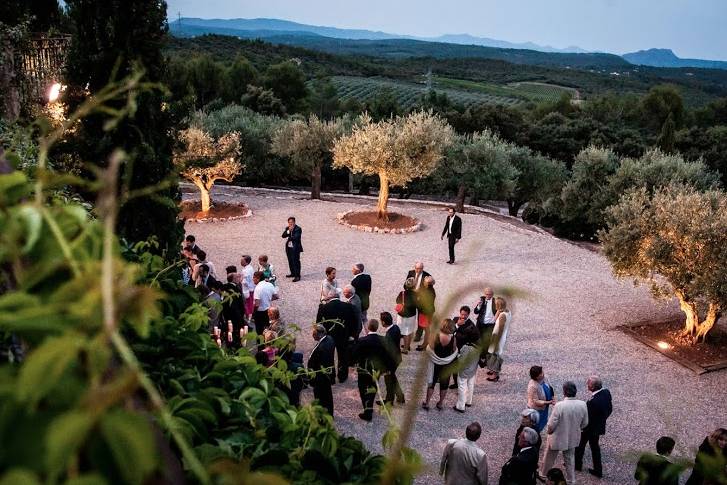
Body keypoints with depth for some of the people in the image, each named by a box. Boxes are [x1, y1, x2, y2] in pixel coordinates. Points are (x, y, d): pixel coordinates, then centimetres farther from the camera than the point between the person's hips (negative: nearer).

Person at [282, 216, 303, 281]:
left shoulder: (298, 229, -9)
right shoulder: (287, 228, 12)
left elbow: (296, 237, -19)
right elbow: (283, 235, 1)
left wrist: (289, 238, -6)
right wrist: (288, 231, -14)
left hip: (295, 248, -7)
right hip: (288, 247, 7)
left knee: (296, 261, -8)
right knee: (290, 261, 16)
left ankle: (297, 276, -6)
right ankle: (293, 273, 31)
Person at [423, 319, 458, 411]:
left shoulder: (436, 336, -22)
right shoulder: (453, 337, -19)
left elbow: (430, 349, -16)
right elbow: (454, 351, -8)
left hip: (436, 363, -1)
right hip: (447, 364, 1)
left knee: (431, 382, 15)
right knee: (444, 383, 17)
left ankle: (426, 403, 23)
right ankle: (440, 403, 28)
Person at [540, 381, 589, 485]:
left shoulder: (559, 406, -32)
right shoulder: (582, 405, -18)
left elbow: (551, 425, -23)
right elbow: (585, 423, -3)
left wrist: (549, 431, 0)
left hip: (557, 438, -4)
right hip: (573, 438, 4)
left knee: (549, 457, 23)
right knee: (570, 459, 27)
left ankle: (544, 475, 44)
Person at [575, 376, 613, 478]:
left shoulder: (593, 402, -39)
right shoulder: (606, 392, -15)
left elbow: (586, 419, -27)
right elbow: (610, 409, 1)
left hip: (590, 428, -7)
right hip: (599, 426, 7)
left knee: (580, 444, 20)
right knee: (595, 447, 24)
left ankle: (577, 464, 42)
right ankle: (598, 470, 35)